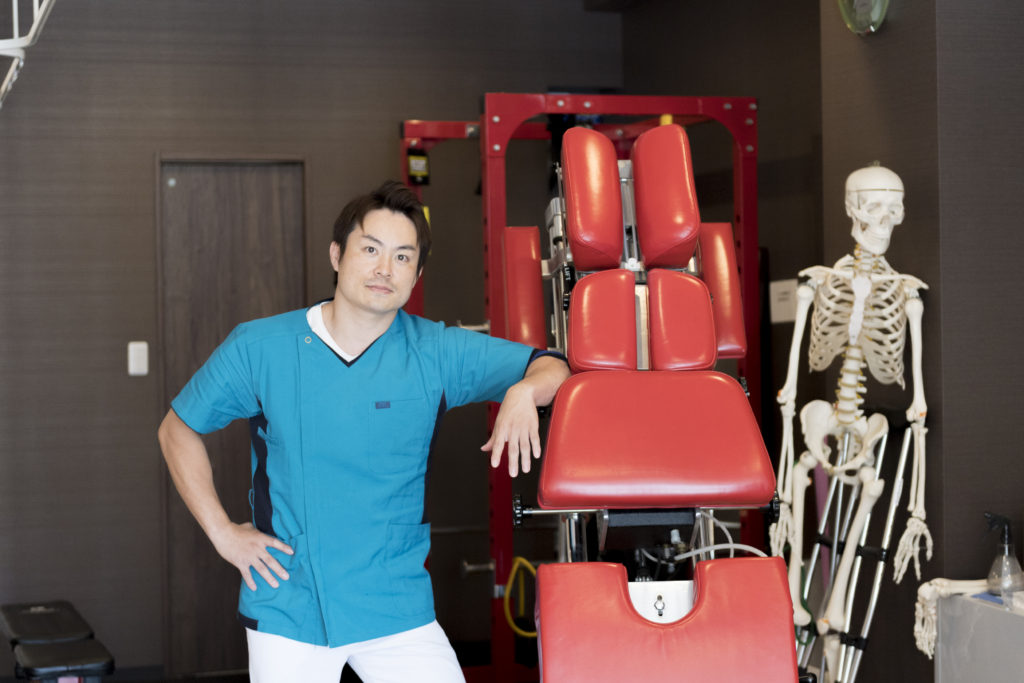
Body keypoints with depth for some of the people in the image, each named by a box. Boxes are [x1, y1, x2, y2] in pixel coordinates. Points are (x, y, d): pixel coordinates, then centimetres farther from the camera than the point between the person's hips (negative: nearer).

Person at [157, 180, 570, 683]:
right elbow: (178, 430, 9)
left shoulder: (437, 353, -2)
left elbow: (554, 368, 0)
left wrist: (524, 391, -23)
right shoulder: (260, 348, -3)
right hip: (286, 610, 0)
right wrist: (221, 531, 1)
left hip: (398, 612, 0)